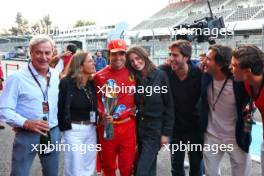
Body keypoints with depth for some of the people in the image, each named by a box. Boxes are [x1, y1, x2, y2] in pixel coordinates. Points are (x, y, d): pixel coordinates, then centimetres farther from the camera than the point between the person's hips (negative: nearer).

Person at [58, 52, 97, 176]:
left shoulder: (92, 83, 5)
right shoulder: (67, 82, -14)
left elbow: (94, 106, 9)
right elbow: (60, 107, -13)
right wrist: (63, 127, -10)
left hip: (91, 130, 6)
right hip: (74, 131, -6)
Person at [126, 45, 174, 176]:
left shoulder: (160, 76, -9)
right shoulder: (134, 78, 4)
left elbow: (169, 106, -8)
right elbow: (135, 103, 9)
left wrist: (166, 132, -10)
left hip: (155, 128, -4)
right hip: (139, 127, 5)